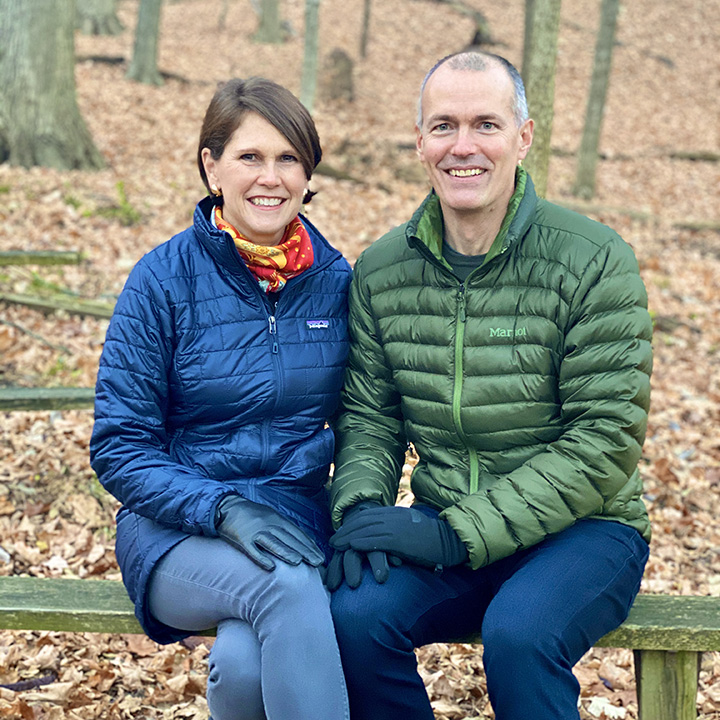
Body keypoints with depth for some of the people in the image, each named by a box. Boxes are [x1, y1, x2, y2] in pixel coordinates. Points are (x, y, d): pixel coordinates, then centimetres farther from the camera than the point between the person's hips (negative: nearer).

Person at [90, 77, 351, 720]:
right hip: (176, 531, -2)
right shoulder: (164, 279, -5)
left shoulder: (338, 282, 5)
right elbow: (118, 447, -5)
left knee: (246, 662, -32)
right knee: (289, 585, -34)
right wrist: (222, 508, -19)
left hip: (297, 521, 2)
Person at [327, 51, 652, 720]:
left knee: (517, 633, -33)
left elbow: (606, 439, -14)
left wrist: (462, 533, -20)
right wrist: (359, 506, -14)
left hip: (581, 531, -3)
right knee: (356, 613, -25)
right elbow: (368, 415, 9)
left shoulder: (594, 261, -11)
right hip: (446, 533, 3)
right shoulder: (380, 270, 4)